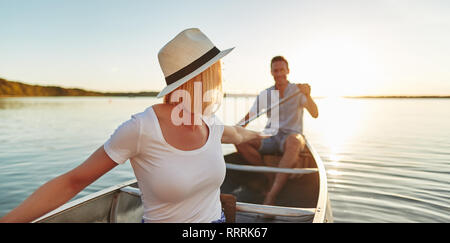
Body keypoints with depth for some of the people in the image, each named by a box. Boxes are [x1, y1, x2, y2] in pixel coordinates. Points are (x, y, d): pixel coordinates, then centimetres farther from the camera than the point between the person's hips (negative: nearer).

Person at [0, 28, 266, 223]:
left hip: (216, 216, 5)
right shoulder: (141, 128, -24)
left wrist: (256, 134, 39)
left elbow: (235, 134, 18)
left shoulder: (210, 123, -7)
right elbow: (72, 182, -15)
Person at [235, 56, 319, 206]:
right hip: (269, 138, 3)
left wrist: (307, 96, -30)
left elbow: (315, 114, -11)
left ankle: (271, 197, -40)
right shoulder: (265, 94, 10)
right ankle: (270, 176, -14)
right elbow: (248, 117, 9)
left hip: (291, 136, -3)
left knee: (293, 141, -41)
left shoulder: (298, 90, 2)